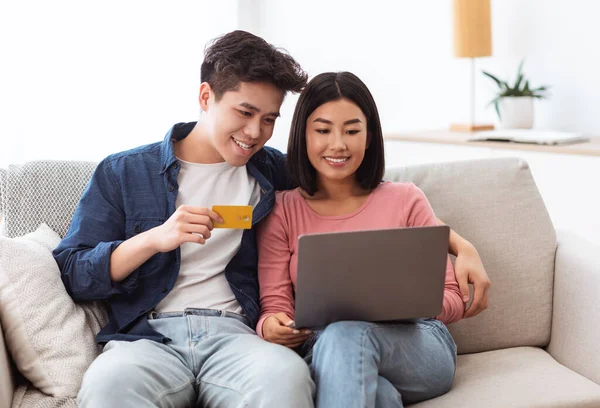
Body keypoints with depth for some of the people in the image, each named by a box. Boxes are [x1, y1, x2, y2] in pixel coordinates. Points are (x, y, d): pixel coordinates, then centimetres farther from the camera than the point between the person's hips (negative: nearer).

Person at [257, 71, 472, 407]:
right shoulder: (281, 211, 12)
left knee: (347, 333, -36)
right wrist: (270, 326, -21)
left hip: (419, 346, 0)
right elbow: (275, 305, 4)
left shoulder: (406, 199, 10)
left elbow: (452, 300, 7)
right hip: (322, 352, 0)